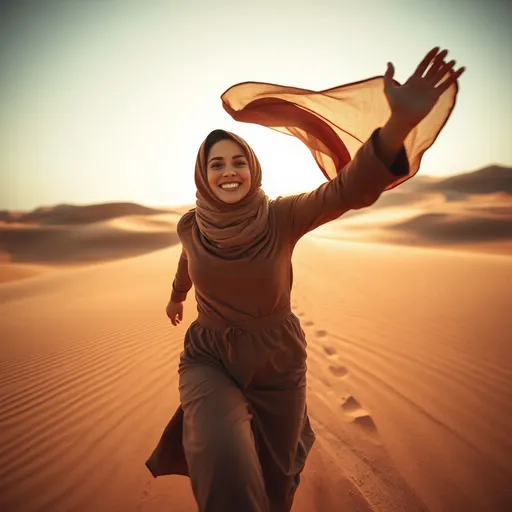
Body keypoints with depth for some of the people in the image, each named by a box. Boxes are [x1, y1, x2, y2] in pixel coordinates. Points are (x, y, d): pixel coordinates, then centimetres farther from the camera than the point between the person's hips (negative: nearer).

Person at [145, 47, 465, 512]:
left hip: (276, 360, 0)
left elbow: (349, 189, -35)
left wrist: (401, 122, -53)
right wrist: (177, 295, 36)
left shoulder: (281, 218, -18)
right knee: (225, 463, -29)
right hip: (209, 357, 1)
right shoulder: (191, 226, -9)